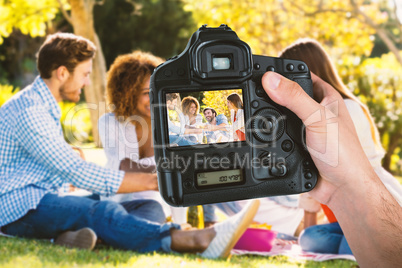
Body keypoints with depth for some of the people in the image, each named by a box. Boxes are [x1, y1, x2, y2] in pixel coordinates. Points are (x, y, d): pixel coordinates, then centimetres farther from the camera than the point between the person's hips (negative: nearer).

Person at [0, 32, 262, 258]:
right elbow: (77, 171, -20)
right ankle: (194, 240, -48)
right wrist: (151, 181, -18)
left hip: (36, 199, 9)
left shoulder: (45, 106, 17)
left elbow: (67, 166, 19)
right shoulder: (29, 111, -15)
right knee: (101, 213, -34)